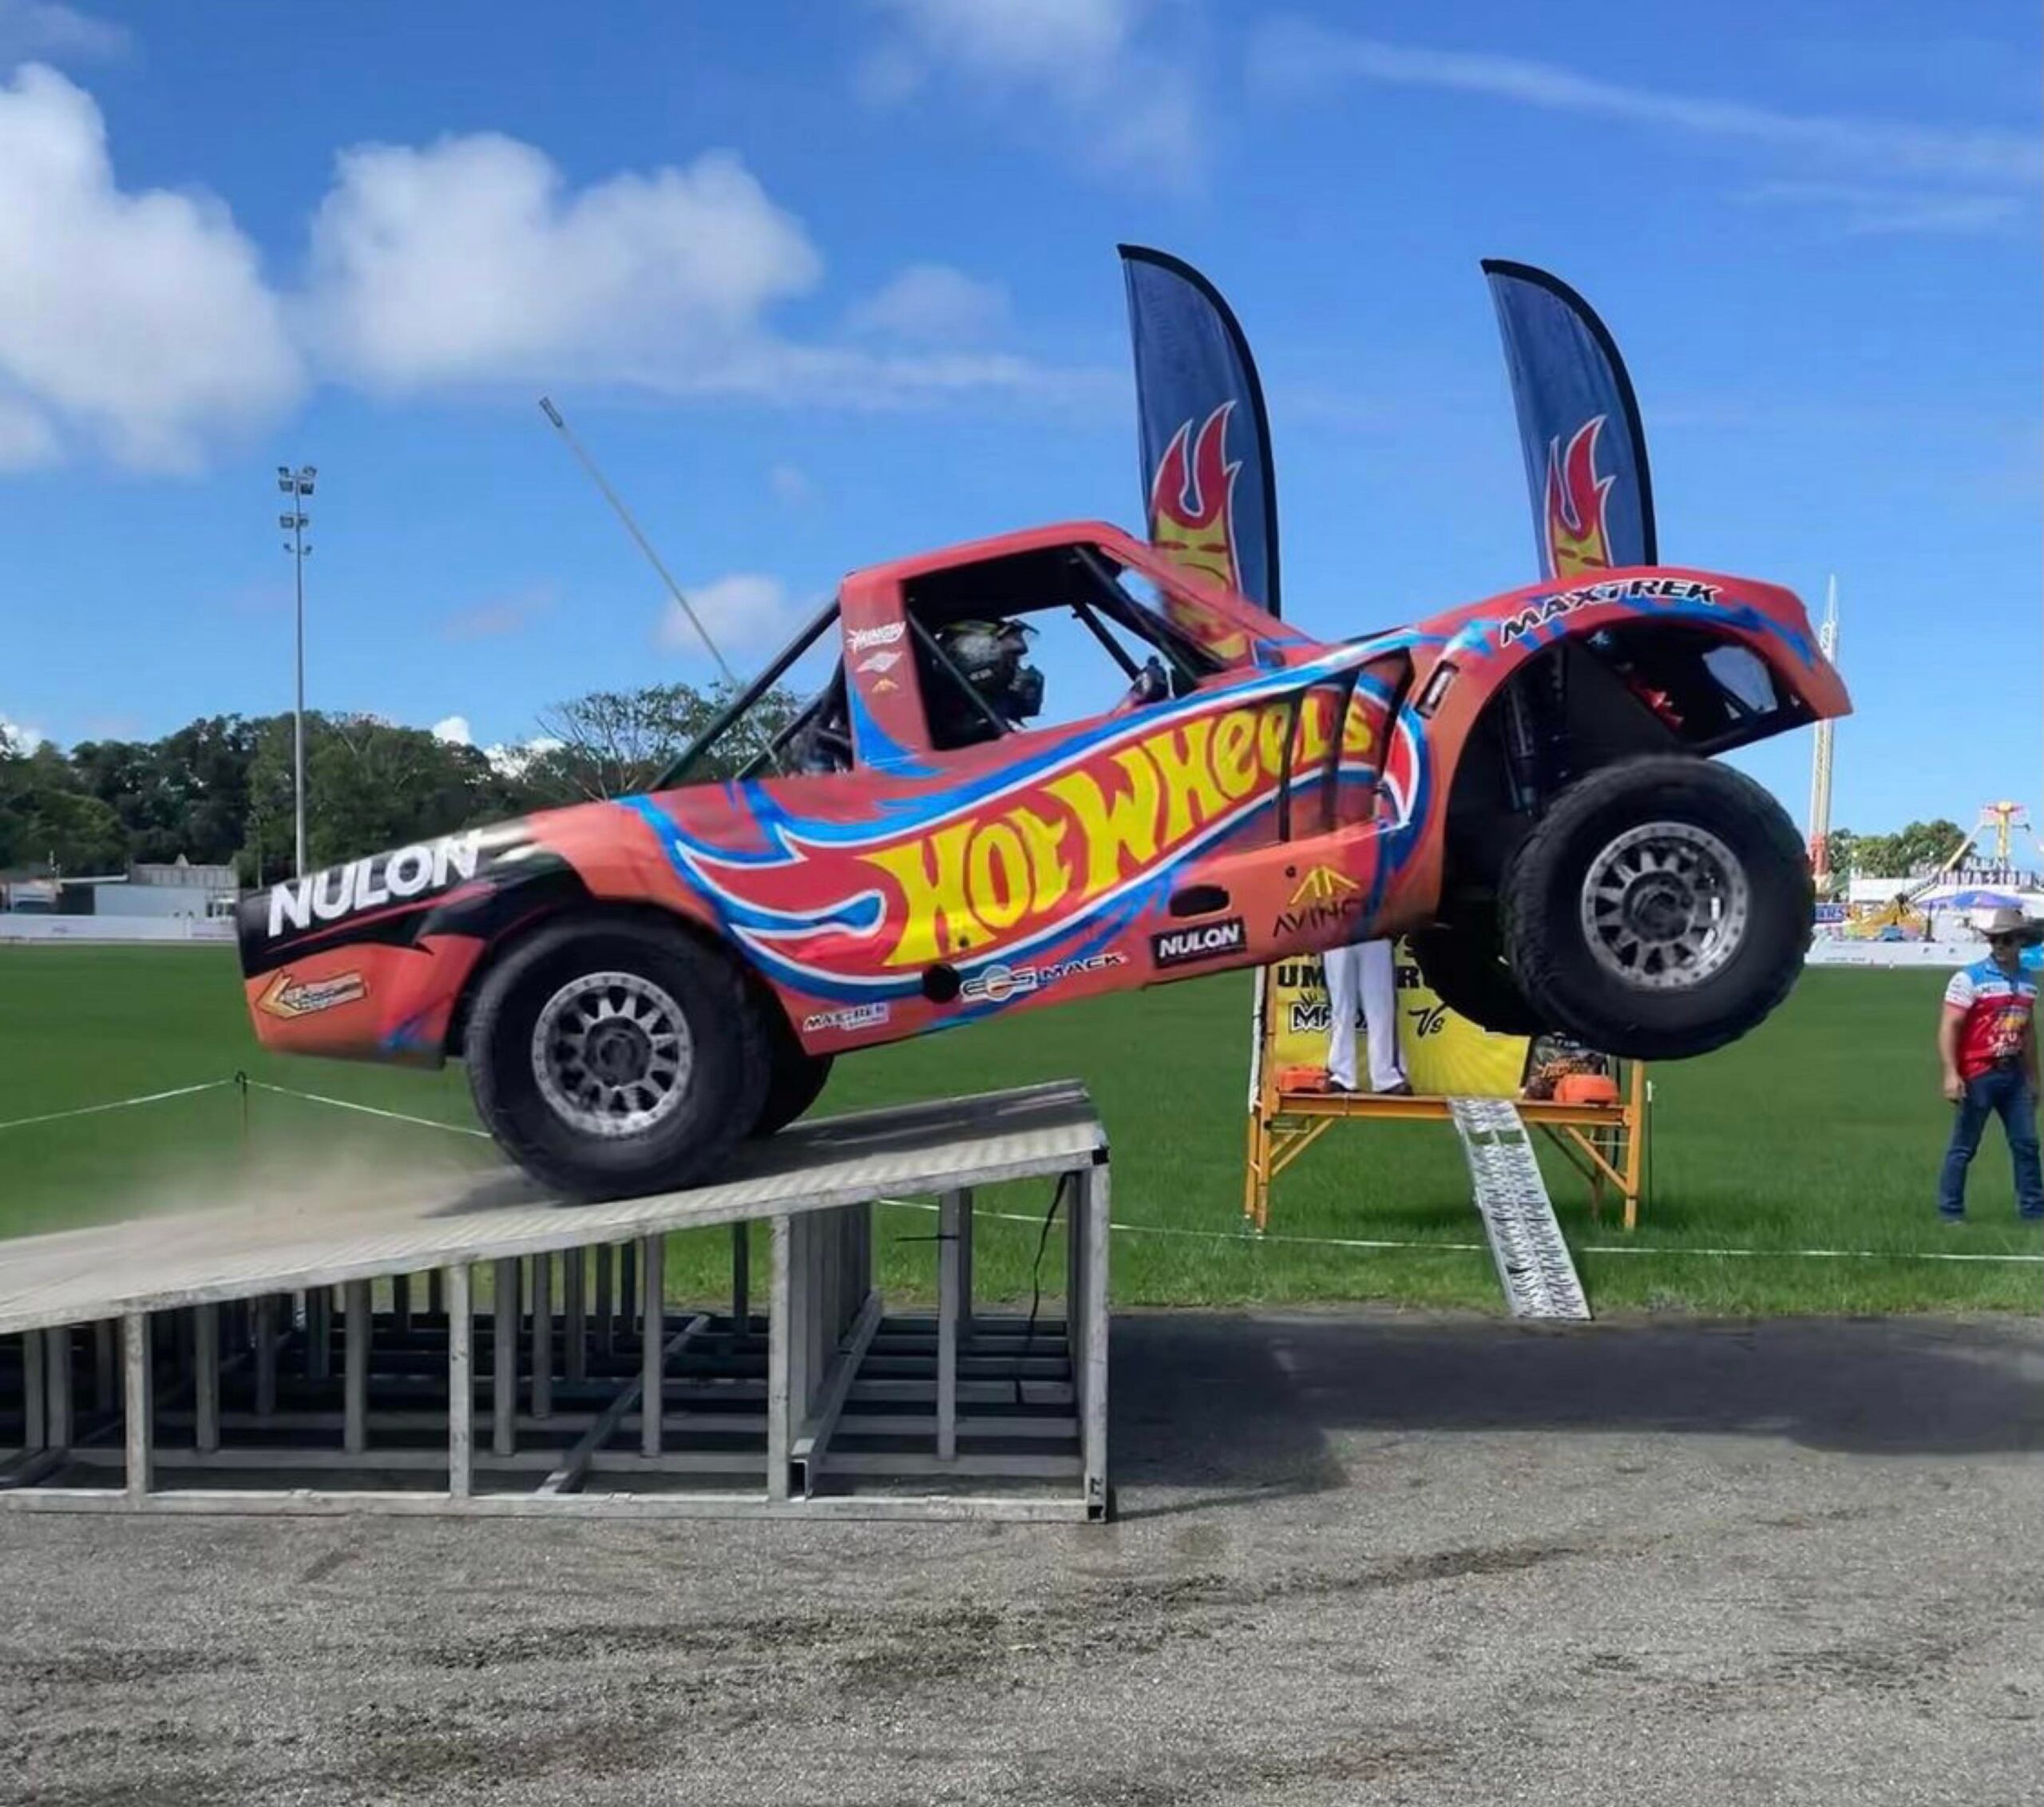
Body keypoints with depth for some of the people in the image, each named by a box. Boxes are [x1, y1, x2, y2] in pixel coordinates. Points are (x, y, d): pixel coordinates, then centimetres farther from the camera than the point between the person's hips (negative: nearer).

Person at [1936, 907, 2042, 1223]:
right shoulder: (1969, 979, -9)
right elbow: (1949, 1028, -13)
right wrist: (1951, 1074, -21)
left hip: (2014, 1075, 6)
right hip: (1978, 1076, -6)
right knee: (1963, 1147, 0)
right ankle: (1950, 1211, 8)